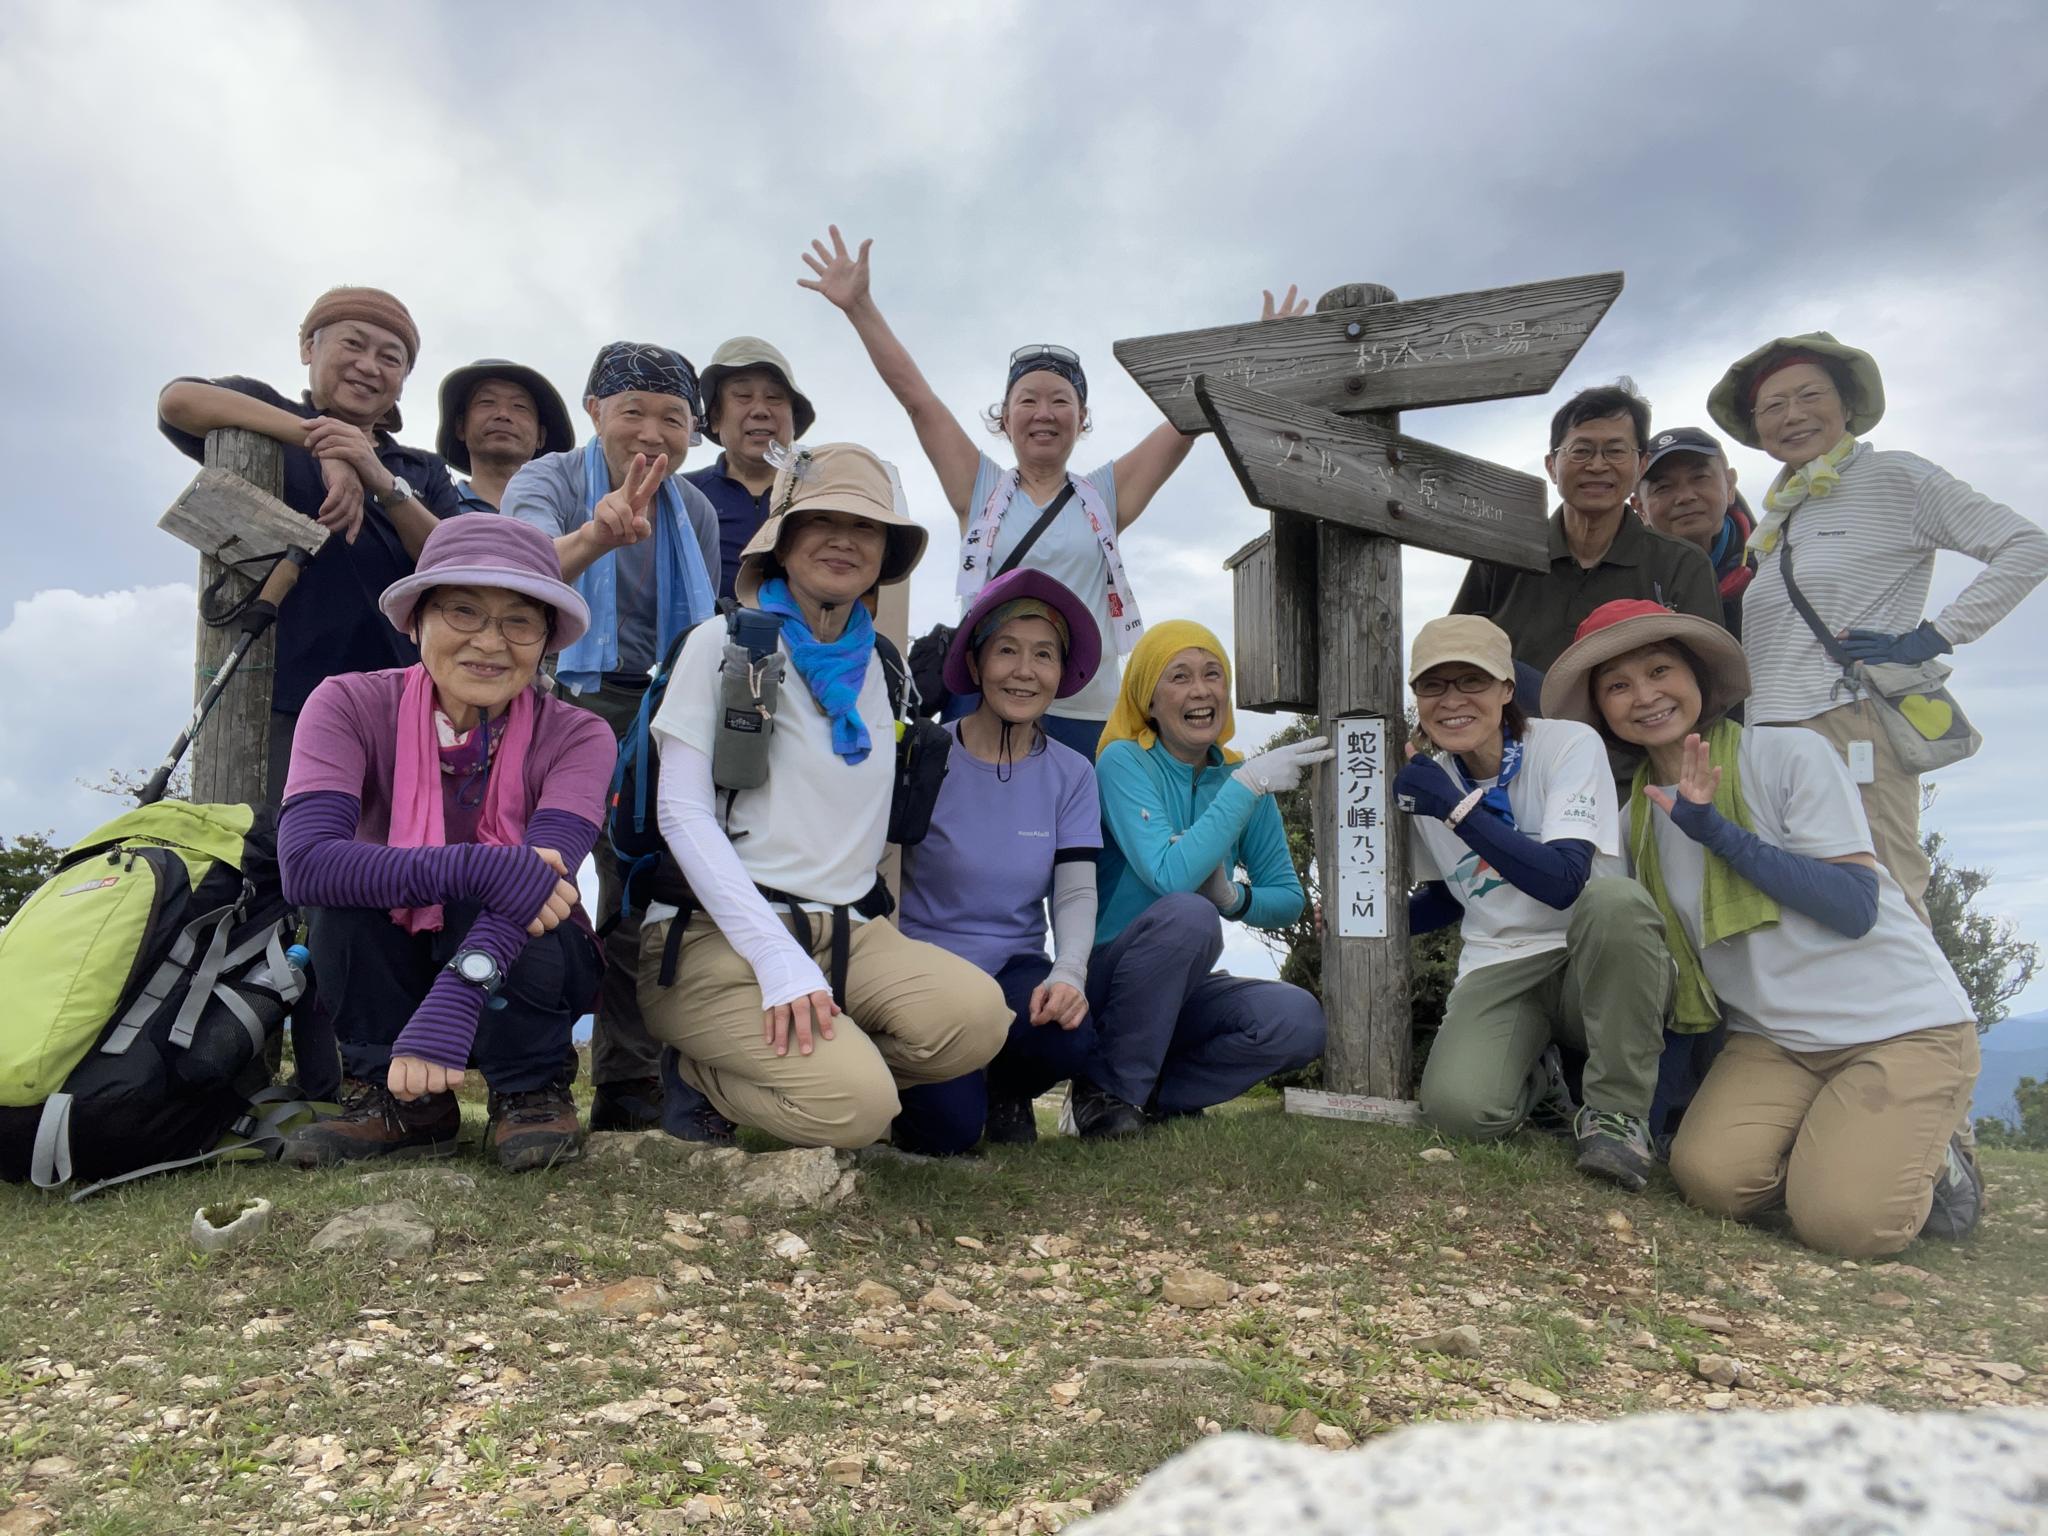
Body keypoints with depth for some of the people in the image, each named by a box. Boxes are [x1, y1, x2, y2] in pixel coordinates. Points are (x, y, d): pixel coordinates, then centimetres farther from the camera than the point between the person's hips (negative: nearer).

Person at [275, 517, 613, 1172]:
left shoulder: (577, 737, -16)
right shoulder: (350, 706, -15)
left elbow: (541, 878, -33)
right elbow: (304, 861, -32)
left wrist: (452, 1003, -48)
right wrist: (478, 869, -43)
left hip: (526, 971, -1)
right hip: (384, 968, 1)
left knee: (502, 881, -32)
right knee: (349, 874, -28)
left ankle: (531, 1092, -9)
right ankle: (399, 1099, -12)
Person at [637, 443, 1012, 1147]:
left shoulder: (882, 668, 15)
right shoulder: (723, 643, 2)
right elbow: (682, 813, -7)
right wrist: (776, 955, -18)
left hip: (848, 930, 4)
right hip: (716, 932, -4)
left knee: (976, 1014, -25)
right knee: (855, 1105, -27)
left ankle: (806, 1059, 0)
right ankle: (698, 1072, 3)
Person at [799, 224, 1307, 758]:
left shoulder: (1104, 496, 12)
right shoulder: (982, 488, 10)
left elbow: (1190, 418, 10)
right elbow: (914, 394, 6)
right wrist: (859, 306, 3)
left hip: (1087, 719, 1)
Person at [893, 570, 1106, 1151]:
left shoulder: (1071, 774, 3)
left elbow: (1076, 892, -3)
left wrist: (1068, 973, -23)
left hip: (1015, 969, 3)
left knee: (1068, 1035, -31)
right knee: (949, 1127, -24)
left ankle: (1006, 1091, 6)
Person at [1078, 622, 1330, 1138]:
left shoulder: (1237, 775, 2)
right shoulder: (1124, 761, -14)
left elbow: (1289, 900, 5)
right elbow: (1171, 877, -29)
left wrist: (1234, 897, -17)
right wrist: (1249, 783, -27)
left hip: (1181, 991, 5)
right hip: (1102, 980, -5)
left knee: (1300, 1020, -21)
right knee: (1188, 913, -33)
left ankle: (1154, 1094, -1)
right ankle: (1109, 1089, -15)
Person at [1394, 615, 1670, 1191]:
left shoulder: (1568, 743, -11)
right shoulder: (1426, 778, 3)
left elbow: (1565, 882, -24)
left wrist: (1456, 807, -25)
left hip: (1597, 968, -2)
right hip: (1499, 969, 3)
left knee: (1614, 896, -38)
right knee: (1458, 1109, -28)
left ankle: (1615, 1111, -18)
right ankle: (1533, 1079, 12)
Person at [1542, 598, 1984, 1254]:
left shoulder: (1791, 753, -8)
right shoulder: (1637, 816, 8)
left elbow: (1855, 907, -15)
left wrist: (1717, 831, -20)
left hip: (1901, 1023, -4)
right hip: (1772, 1040, 4)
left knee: (1845, 1221, -22)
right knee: (1711, 1176, -22)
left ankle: (1931, 1159, 10)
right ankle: (1826, 1152, 8)